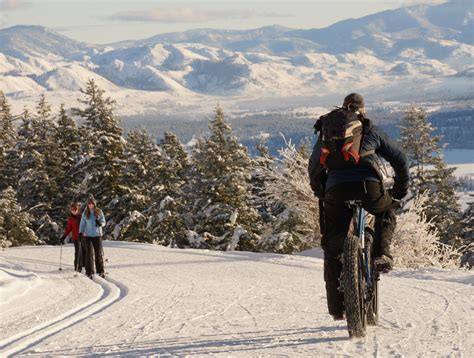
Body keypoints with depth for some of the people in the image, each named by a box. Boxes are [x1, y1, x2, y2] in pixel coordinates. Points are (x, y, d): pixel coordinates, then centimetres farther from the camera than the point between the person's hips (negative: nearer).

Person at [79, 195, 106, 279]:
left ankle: (100, 271, 14)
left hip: (97, 235, 0)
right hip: (88, 235, 0)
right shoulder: (85, 213, 2)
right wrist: (81, 232, -4)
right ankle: (90, 272, -1)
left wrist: (100, 223, -21)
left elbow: (103, 222, 1)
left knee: (99, 253, 2)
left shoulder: (99, 212, -1)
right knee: (89, 253, -4)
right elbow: (82, 223, 7)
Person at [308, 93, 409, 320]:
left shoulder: (326, 131, 28)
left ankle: (337, 308, 11)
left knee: (332, 245, 14)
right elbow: (399, 159, 22)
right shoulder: (370, 130, 23)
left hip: (335, 188, 1)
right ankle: (381, 254, 10)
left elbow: (313, 168, 33)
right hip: (368, 183, -1)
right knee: (387, 213, 33)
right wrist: (401, 188, 37)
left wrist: (320, 192, 49)